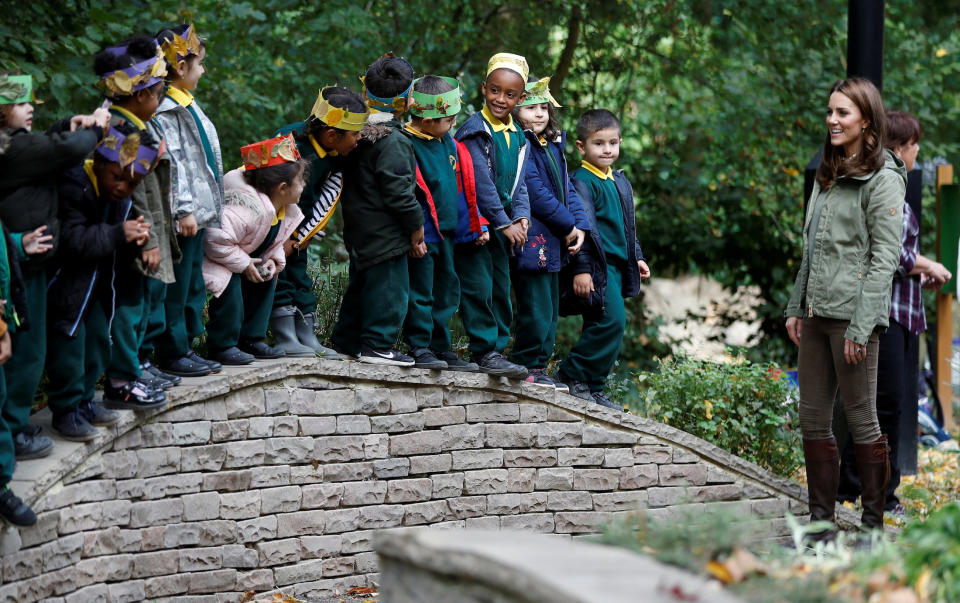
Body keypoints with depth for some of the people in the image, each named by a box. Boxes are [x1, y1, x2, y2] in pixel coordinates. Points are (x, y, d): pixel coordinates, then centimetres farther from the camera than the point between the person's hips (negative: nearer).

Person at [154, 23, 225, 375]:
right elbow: (172, 164, -20)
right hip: (181, 216, -10)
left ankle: (186, 348, 22)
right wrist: (184, 210, -23)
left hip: (197, 211, 10)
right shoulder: (166, 110, -15)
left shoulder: (187, 106, 17)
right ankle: (173, 355, 2)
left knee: (193, 284, 15)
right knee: (175, 286, -4)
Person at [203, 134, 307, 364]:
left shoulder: (286, 209, -4)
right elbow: (216, 240, -40)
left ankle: (252, 338, 8)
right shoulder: (250, 208, -36)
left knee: (266, 278, -1)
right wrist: (244, 264, -29)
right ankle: (222, 345, -18)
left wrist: (274, 260, -11)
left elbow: (274, 241, 11)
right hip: (211, 256, -10)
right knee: (231, 284, -29)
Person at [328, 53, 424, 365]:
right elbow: (397, 190, -20)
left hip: (359, 228, 9)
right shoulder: (392, 142, -19)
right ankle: (377, 345, -2)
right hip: (384, 231, -9)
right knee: (389, 286, -3)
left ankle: (346, 340, 26)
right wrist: (416, 225, -7)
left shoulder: (360, 133, 7)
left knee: (362, 282, 19)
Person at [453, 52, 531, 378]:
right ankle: (484, 350, -10)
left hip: (503, 225, 7)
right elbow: (481, 181, -15)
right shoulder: (475, 130, -11)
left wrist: (521, 218, -6)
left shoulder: (518, 137, 13)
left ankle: (498, 348, 15)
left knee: (502, 288, 9)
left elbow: (518, 183, 11)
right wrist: (503, 223, -15)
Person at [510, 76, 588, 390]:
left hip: (555, 243, 9)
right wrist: (568, 226, -12)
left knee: (549, 310, 12)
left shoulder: (553, 145, 17)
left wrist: (580, 226, 0)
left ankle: (538, 367, 18)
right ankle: (527, 368, 1)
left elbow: (567, 188, 15)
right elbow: (536, 193, -18)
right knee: (535, 309, -7)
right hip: (532, 240, -9)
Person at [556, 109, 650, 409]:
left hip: (616, 266, 9)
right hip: (596, 266, -9)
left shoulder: (620, 181, 17)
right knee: (610, 320, -17)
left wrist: (636, 257, 24)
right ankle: (572, 375, -8)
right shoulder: (582, 182, -11)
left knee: (604, 327, 9)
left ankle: (591, 387, 14)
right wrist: (581, 269, -22)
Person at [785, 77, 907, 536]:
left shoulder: (883, 180, -9)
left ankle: (874, 525, 7)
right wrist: (795, 306, 14)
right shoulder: (828, 175, 16)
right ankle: (821, 523, 15)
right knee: (813, 421, 8)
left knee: (861, 420, -1)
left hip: (852, 315, -8)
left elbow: (885, 258, -14)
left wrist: (861, 326, -18)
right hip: (817, 313, 8)